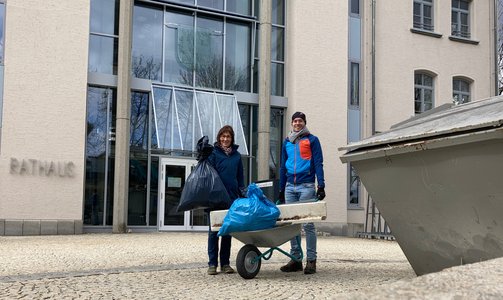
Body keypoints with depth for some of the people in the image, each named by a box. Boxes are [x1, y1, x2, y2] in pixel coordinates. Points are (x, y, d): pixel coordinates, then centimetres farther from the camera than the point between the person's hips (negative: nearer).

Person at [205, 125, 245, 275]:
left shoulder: (236, 155, 13)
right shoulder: (213, 153, 1)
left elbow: (240, 177, 17)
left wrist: (243, 195, 11)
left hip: (231, 198, 4)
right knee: (214, 230, 0)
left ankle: (225, 263, 14)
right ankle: (212, 264, 5)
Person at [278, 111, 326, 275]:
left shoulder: (312, 140, 4)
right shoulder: (287, 142, 17)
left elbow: (318, 164, 0)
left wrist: (321, 186, -10)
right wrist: (281, 189, 17)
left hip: (306, 186, -5)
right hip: (290, 187, 5)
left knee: (307, 224, -5)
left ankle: (311, 260, 0)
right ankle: (295, 258, 11)